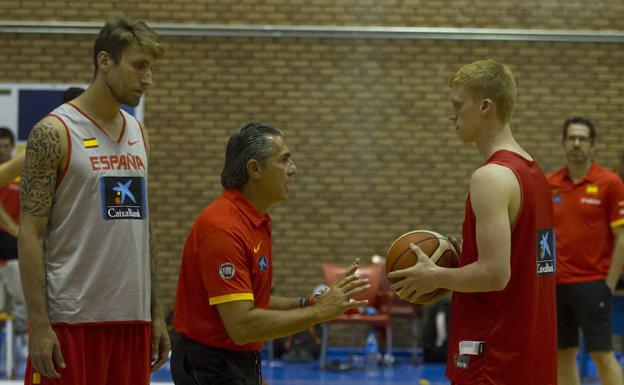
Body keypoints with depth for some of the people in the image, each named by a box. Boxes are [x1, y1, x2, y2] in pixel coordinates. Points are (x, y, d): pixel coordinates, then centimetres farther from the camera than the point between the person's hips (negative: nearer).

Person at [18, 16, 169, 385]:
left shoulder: (138, 134, 13)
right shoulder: (54, 133, -7)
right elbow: (30, 234, -10)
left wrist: (156, 313, 14)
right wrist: (39, 325, -16)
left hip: (131, 318, 6)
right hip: (71, 320, -6)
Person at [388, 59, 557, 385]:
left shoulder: (492, 177, -16)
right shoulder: (533, 172, 13)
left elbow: (495, 273, -23)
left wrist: (434, 276, -9)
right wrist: (458, 256, 14)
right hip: (530, 354, 10)